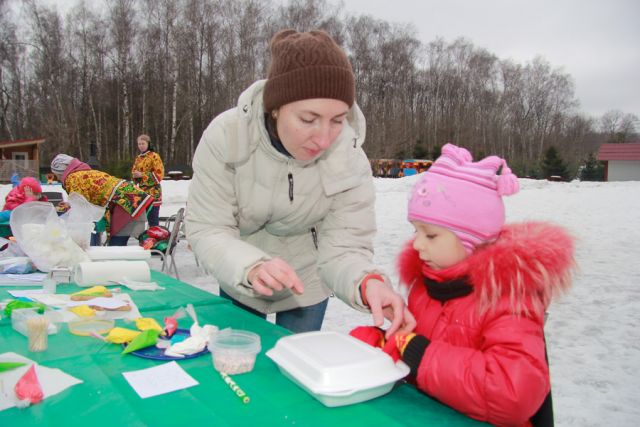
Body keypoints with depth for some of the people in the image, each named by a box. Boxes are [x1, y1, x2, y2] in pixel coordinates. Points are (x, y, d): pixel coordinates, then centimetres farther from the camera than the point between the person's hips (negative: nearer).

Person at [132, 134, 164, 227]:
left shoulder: (154, 156, -5)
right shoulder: (138, 158, 15)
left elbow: (159, 174, -13)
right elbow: (134, 171, 24)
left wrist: (142, 175, -17)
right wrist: (135, 176, 0)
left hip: (153, 192, -7)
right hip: (141, 191, 7)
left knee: (153, 219, -6)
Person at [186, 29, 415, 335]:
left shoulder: (351, 163, -25)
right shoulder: (226, 136, -27)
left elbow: (343, 248, -24)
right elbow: (206, 230, -26)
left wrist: (368, 283, -48)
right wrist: (252, 267, -47)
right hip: (240, 283, 1)